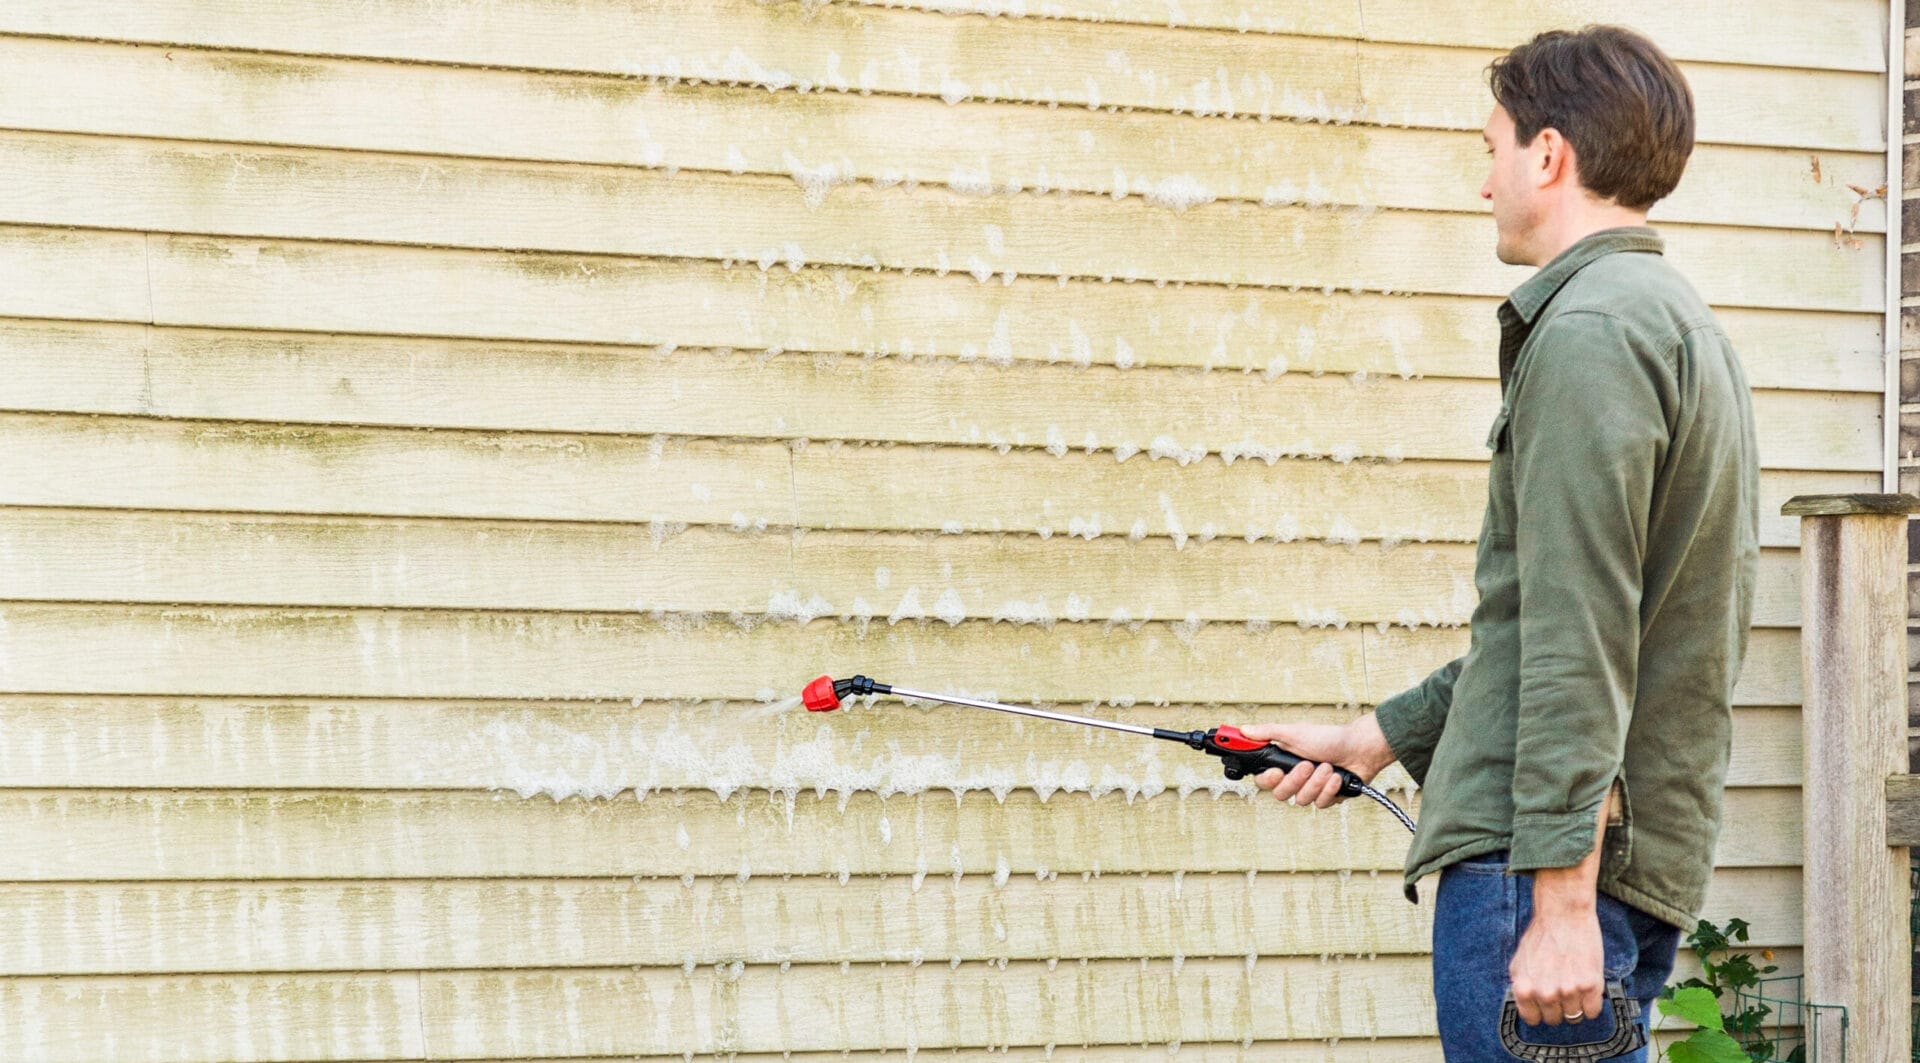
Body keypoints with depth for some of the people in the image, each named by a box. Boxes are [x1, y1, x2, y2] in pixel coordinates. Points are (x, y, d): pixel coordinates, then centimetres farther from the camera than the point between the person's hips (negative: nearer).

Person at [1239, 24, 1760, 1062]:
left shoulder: (1587, 332, -12)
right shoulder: (1680, 322, 21)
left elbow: (1579, 641, -19)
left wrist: (1561, 897, -22)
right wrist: (1380, 736, 28)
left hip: (1548, 856, -10)